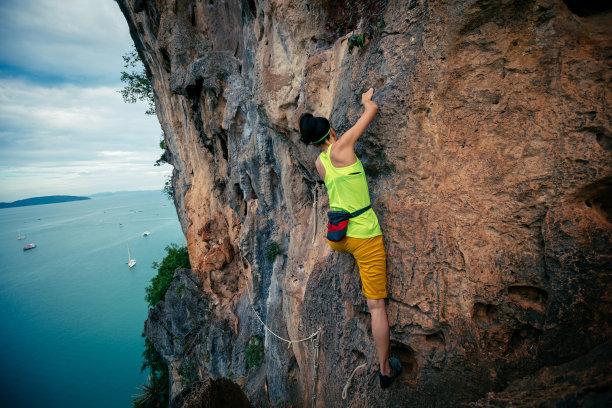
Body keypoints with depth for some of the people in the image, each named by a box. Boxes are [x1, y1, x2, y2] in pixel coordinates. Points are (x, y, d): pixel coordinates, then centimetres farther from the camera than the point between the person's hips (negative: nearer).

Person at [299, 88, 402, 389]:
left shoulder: (319, 163, 8)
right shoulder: (340, 148, -8)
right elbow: (372, 111, -2)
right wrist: (367, 101, 22)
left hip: (337, 237, 4)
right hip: (366, 237, -4)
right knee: (377, 305, 8)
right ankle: (385, 369, 22)